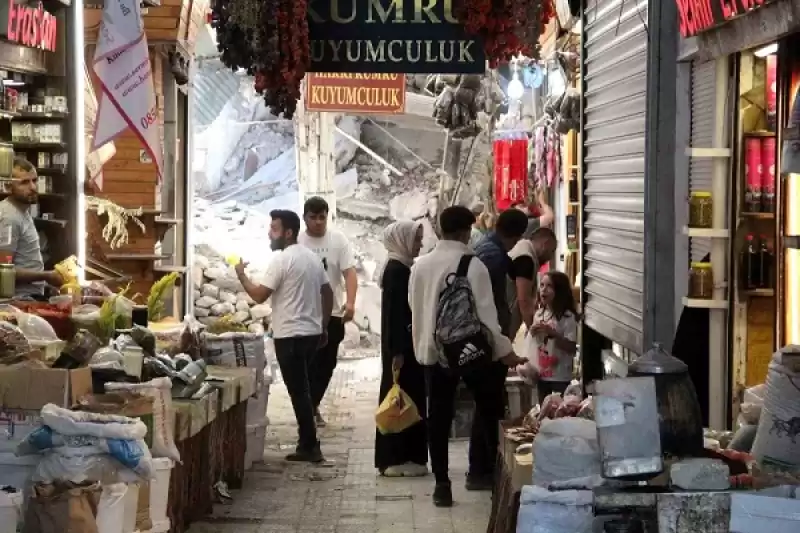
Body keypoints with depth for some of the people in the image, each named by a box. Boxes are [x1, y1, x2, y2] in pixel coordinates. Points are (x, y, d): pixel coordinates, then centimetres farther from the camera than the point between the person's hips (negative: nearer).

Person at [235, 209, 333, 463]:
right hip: (312, 332, 9)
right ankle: (307, 444, 19)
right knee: (303, 389, 16)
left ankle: (310, 447, -2)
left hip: (290, 335, -9)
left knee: (298, 391, -4)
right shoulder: (312, 257, 12)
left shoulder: (282, 260, -14)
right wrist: (324, 326, 22)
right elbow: (328, 293, 16)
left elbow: (260, 295, -16)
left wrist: (241, 275, 0)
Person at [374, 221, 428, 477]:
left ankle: (404, 456, 15)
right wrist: (397, 352, -22)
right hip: (401, 346, -9)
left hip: (406, 344, 9)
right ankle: (395, 459, -2)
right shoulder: (396, 270, -15)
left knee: (409, 399, 11)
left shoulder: (402, 268, 13)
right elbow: (394, 313, -19)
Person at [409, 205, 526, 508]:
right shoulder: (473, 265, -14)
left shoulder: (420, 265, 1)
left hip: (432, 350, 4)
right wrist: (503, 350, -7)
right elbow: (485, 312, -15)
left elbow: (414, 307, 9)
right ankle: (485, 466, 18)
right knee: (488, 405, 15)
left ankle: (442, 483, 6)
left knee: (439, 415, 6)